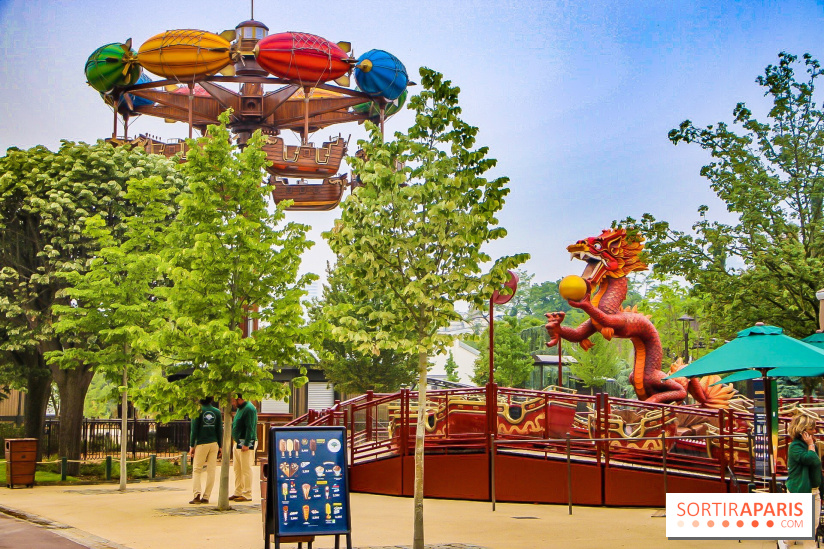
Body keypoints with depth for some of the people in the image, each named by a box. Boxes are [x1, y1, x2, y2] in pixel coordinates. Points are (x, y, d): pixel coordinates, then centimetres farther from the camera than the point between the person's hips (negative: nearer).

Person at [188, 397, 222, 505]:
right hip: (214, 443, 3)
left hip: (201, 443, -3)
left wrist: (192, 446, -3)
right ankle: (206, 497, 5)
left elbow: (194, 430, -7)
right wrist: (220, 446, 13)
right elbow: (220, 430, 8)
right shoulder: (217, 412, 7)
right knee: (211, 470, 5)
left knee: (196, 470, 3)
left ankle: (197, 494, -13)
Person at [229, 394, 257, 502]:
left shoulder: (249, 409, -15)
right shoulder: (240, 408, 17)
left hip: (246, 443, -10)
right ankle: (238, 493, 20)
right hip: (238, 442, 10)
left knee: (246, 469, -7)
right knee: (237, 469, 13)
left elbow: (250, 428, -20)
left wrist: (246, 444, -23)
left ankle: (247, 495, -3)